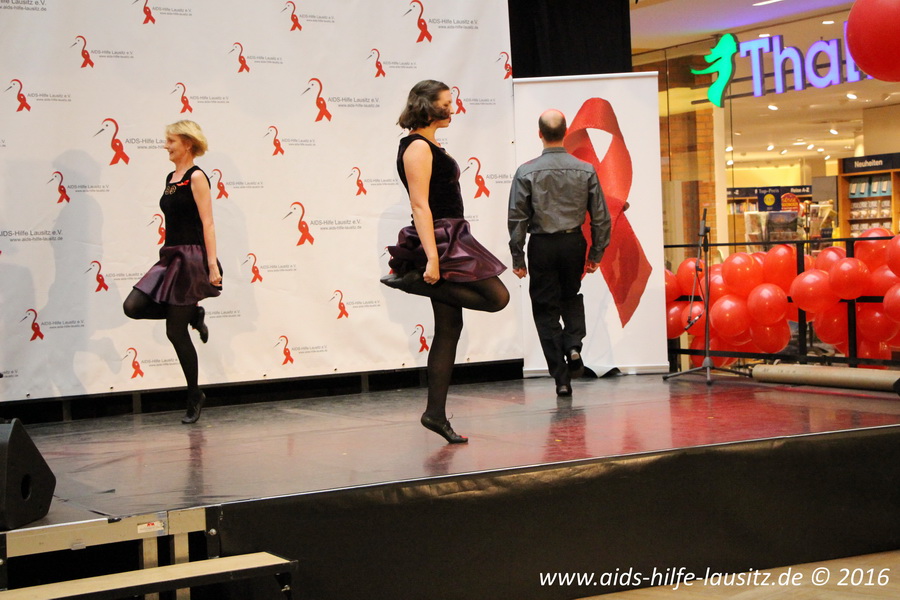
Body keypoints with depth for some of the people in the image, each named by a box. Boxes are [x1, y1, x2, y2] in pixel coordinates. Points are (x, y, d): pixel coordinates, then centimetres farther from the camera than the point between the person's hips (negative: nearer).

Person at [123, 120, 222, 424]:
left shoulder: (196, 178, -10)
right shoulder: (171, 177, 14)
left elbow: (207, 223, -16)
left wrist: (212, 264, -21)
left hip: (191, 258, -8)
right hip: (170, 257, 8)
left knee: (175, 331, -3)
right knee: (133, 306, -7)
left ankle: (194, 396, 11)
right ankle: (192, 315, 12)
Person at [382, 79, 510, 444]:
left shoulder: (429, 146, 20)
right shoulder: (418, 147, -11)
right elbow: (420, 205, -19)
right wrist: (431, 258, -26)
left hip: (448, 240, 10)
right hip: (439, 240, -10)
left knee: (449, 329, 6)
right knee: (497, 297, -10)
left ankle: (436, 414, 5)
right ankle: (412, 279, -8)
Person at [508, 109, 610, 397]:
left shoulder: (527, 172, -7)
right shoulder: (585, 170, -1)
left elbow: (517, 219, -7)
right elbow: (601, 217, 1)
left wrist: (517, 259, 0)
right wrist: (596, 254, 11)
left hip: (542, 245, -2)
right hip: (574, 243, 2)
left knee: (546, 309, 7)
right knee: (571, 297, 27)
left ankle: (562, 378, 5)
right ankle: (574, 344, 2)